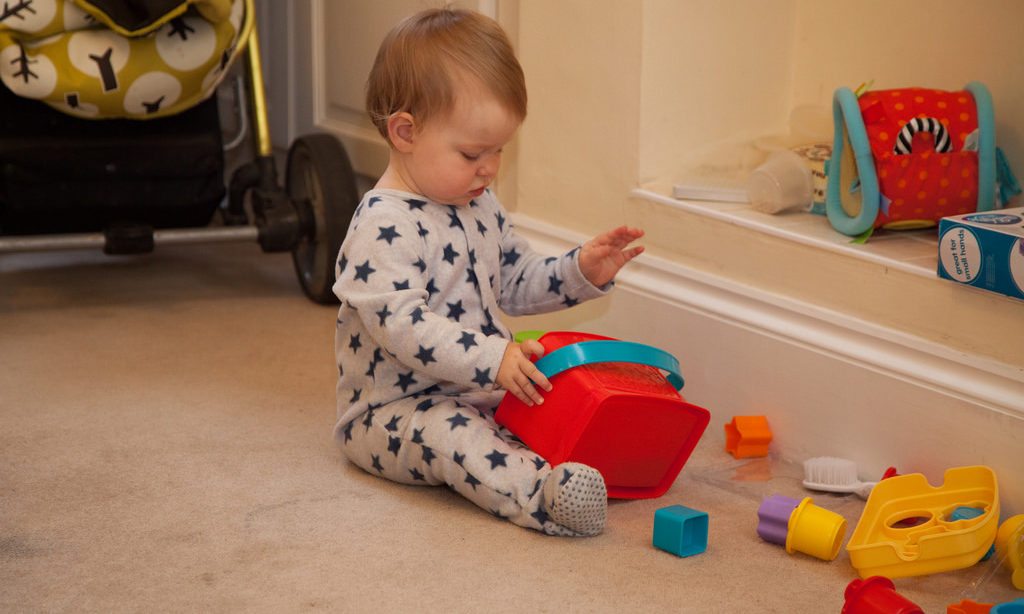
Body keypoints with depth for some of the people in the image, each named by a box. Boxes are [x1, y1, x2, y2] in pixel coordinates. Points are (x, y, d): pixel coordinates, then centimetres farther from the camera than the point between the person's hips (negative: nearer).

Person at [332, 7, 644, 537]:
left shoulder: (480, 206, 11)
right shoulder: (383, 227, -21)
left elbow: (518, 283, 21)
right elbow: (401, 324, -30)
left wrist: (583, 271, 3)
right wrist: (493, 359, -37)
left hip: (477, 394, 10)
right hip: (391, 410, -10)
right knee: (448, 431, -37)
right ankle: (541, 496, -57)